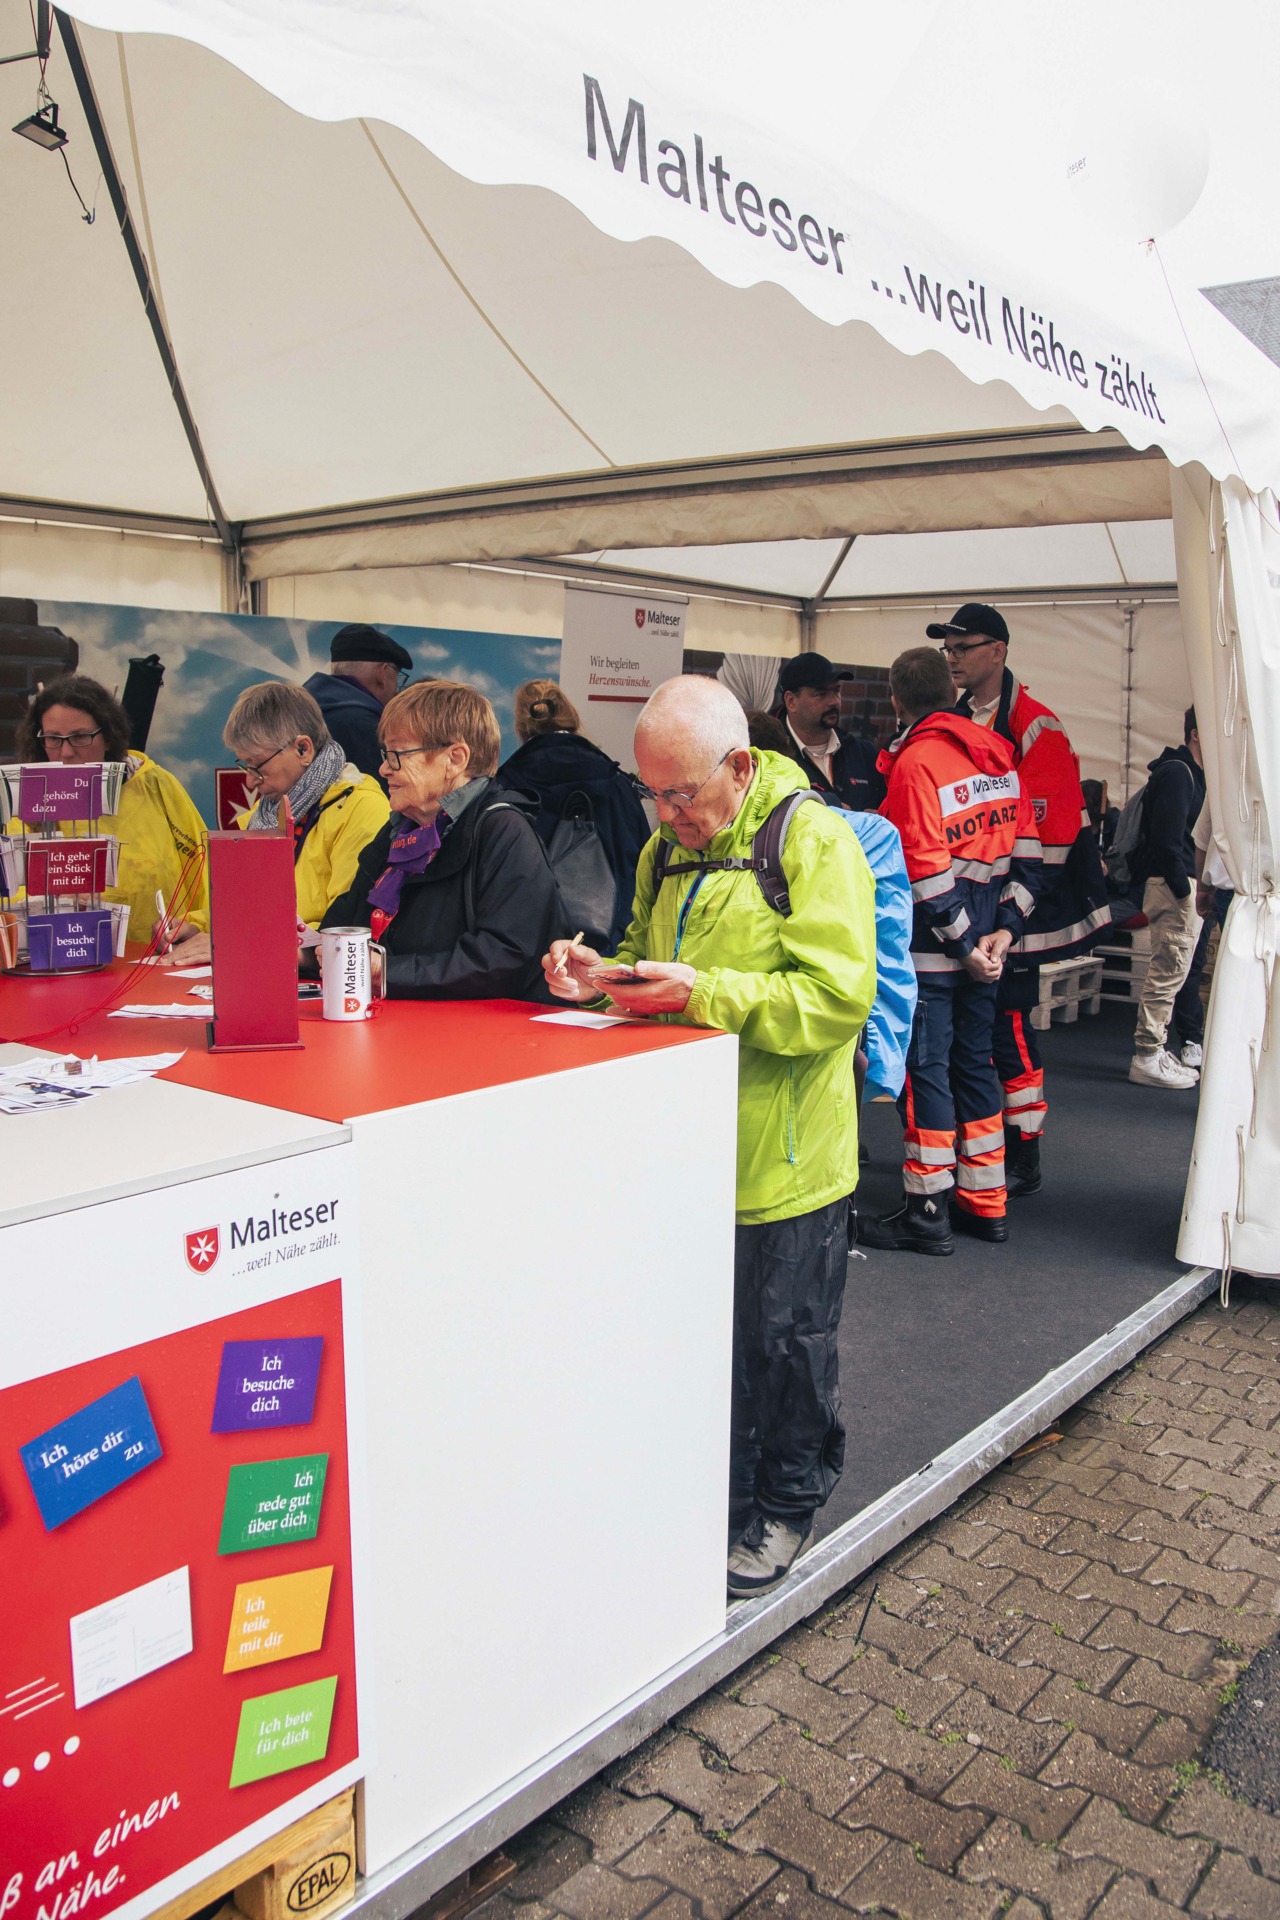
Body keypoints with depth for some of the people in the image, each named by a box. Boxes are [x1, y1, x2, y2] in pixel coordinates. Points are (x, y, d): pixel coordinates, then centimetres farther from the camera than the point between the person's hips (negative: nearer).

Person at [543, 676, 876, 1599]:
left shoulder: (815, 841, -14)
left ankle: (785, 1506, 32)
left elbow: (839, 996, -22)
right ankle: (720, 1490, 39)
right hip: (690, 1145, 7)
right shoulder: (668, 848, 9)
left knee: (785, 1342, 10)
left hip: (783, 1158, -6)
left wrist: (705, 994, -29)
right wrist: (601, 974, -1)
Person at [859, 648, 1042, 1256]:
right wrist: (1004, 927, 5)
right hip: (984, 931, 8)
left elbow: (927, 869, -18)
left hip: (934, 938, -8)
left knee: (924, 1068, -1)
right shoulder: (995, 751, 8)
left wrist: (965, 943, -11)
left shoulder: (915, 761, -14)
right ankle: (985, 1204, 23)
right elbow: (1025, 845, 8)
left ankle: (925, 1211, 5)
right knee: (973, 1060, 15)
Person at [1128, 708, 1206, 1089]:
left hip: (1182, 885, 10)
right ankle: (1147, 1059, -2)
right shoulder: (1177, 772, -12)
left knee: (1168, 974, 13)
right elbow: (1167, 837, -20)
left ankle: (1154, 1053, 20)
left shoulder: (1191, 773, 20)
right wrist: (1184, 888, -19)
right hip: (1174, 885, -10)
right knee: (1168, 972, -7)